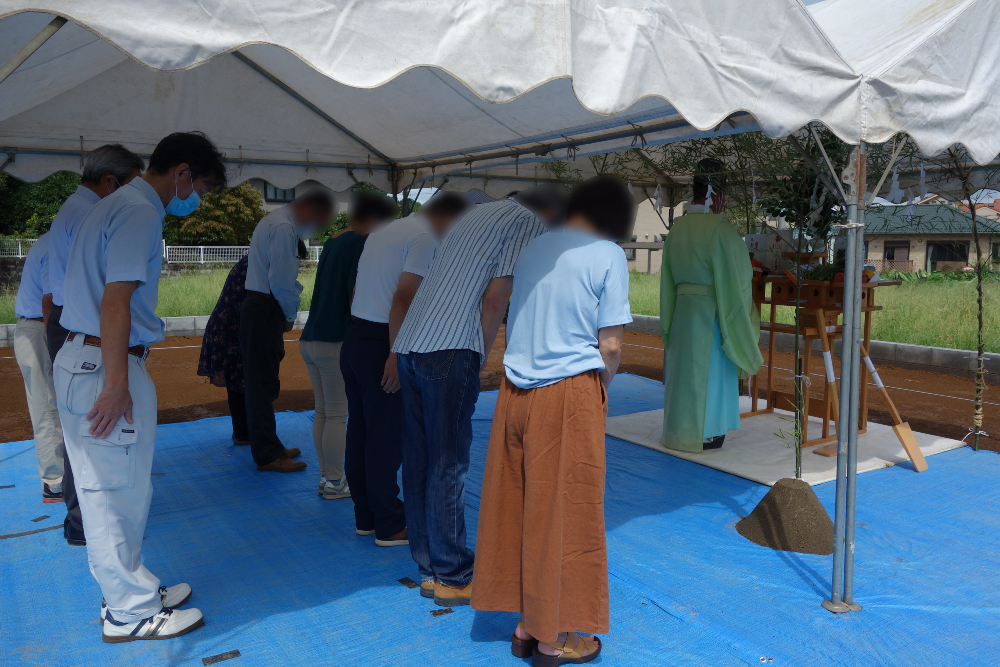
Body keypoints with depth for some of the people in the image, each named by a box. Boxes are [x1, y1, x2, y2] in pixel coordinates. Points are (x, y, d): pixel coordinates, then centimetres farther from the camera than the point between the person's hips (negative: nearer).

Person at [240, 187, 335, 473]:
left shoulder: (278, 220, 16)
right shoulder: (284, 228, -18)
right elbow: (281, 283, -21)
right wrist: (290, 316, -8)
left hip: (260, 308, 11)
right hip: (266, 311, -11)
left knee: (262, 382, 16)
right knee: (263, 383, -3)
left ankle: (268, 447, 28)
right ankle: (268, 455, 5)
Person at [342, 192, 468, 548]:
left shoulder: (385, 229, 18)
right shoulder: (427, 238, -10)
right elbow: (402, 298, -20)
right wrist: (396, 355, -20)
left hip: (354, 338, 9)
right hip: (379, 344, -9)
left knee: (359, 431, 14)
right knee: (386, 439, 0)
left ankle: (364, 517, 26)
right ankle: (390, 525, 12)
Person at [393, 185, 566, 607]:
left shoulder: (481, 213, 26)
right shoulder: (530, 224, 1)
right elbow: (496, 297, -9)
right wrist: (480, 358, 1)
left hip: (410, 343, 9)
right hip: (450, 350, -9)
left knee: (419, 460, 11)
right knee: (448, 465, -1)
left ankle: (428, 569, 22)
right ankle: (451, 577, 11)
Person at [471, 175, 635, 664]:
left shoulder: (532, 248, 11)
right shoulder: (609, 255, -5)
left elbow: (514, 324, 11)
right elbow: (610, 345, -10)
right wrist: (599, 391, 10)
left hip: (515, 391, 6)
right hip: (569, 393, -5)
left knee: (518, 506, 14)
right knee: (564, 511, 6)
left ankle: (526, 625, 27)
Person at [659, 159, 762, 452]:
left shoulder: (677, 227, 5)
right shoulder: (721, 229, -16)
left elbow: (668, 277, 10)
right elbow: (736, 277, -15)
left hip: (682, 308, 6)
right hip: (711, 313, -6)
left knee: (684, 368, 15)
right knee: (709, 371, 5)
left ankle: (679, 429, 25)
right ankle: (704, 433, 15)